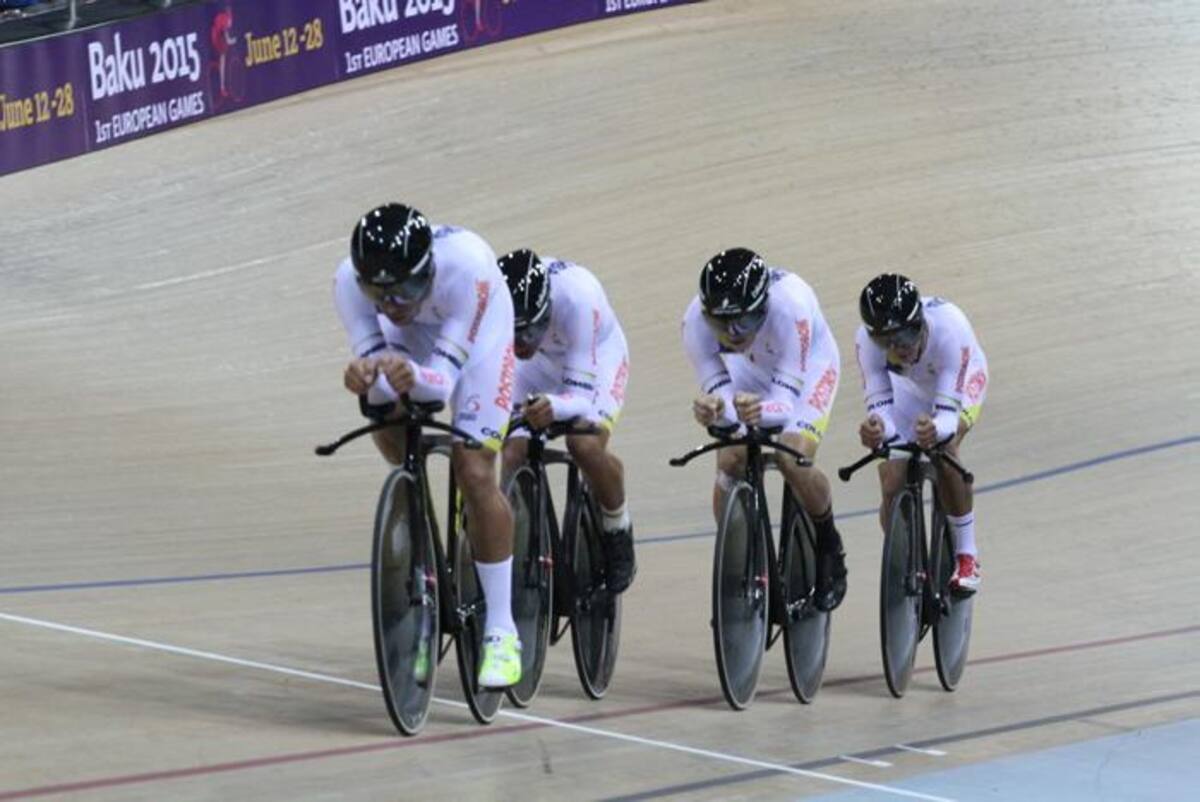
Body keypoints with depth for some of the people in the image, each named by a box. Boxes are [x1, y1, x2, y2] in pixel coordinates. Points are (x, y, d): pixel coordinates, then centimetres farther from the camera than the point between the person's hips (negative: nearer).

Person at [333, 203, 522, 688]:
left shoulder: (466, 265, -43)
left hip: (475, 335, -4)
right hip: (408, 337, 5)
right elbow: (373, 357, -32)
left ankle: (501, 633, -8)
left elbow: (443, 378, -41)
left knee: (474, 472, -15)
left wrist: (413, 378, -63)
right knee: (386, 423, -18)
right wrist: (365, 378, -56)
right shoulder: (350, 280, -34)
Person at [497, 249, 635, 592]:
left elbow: (581, 394, -40)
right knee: (512, 455, -19)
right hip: (537, 363, 3)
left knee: (586, 445, -29)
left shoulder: (577, 295, -41)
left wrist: (554, 408, -61)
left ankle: (618, 532, -2)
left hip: (595, 356, -3)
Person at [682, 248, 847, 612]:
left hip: (808, 366, -3)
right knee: (729, 463, -18)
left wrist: (761, 412, -62)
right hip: (747, 372, 3)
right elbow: (717, 389, -29)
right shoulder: (696, 321, -34)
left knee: (793, 459, -25)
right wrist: (711, 411, -53)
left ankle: (830, 549, 3)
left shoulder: (789, 304, -43)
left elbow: (787, 399, -40)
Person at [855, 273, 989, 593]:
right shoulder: (867, 339, -36)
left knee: (943, 450, -32)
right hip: (908, 389, 3)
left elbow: (949, 412, -43)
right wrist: (875, 429, -59)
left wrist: (935, 430, -66)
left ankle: (967, 554, -14)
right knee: (893, 489, -10)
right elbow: (879, 407, -36)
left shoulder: (949, 327, -43)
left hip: (960, 385, -2)